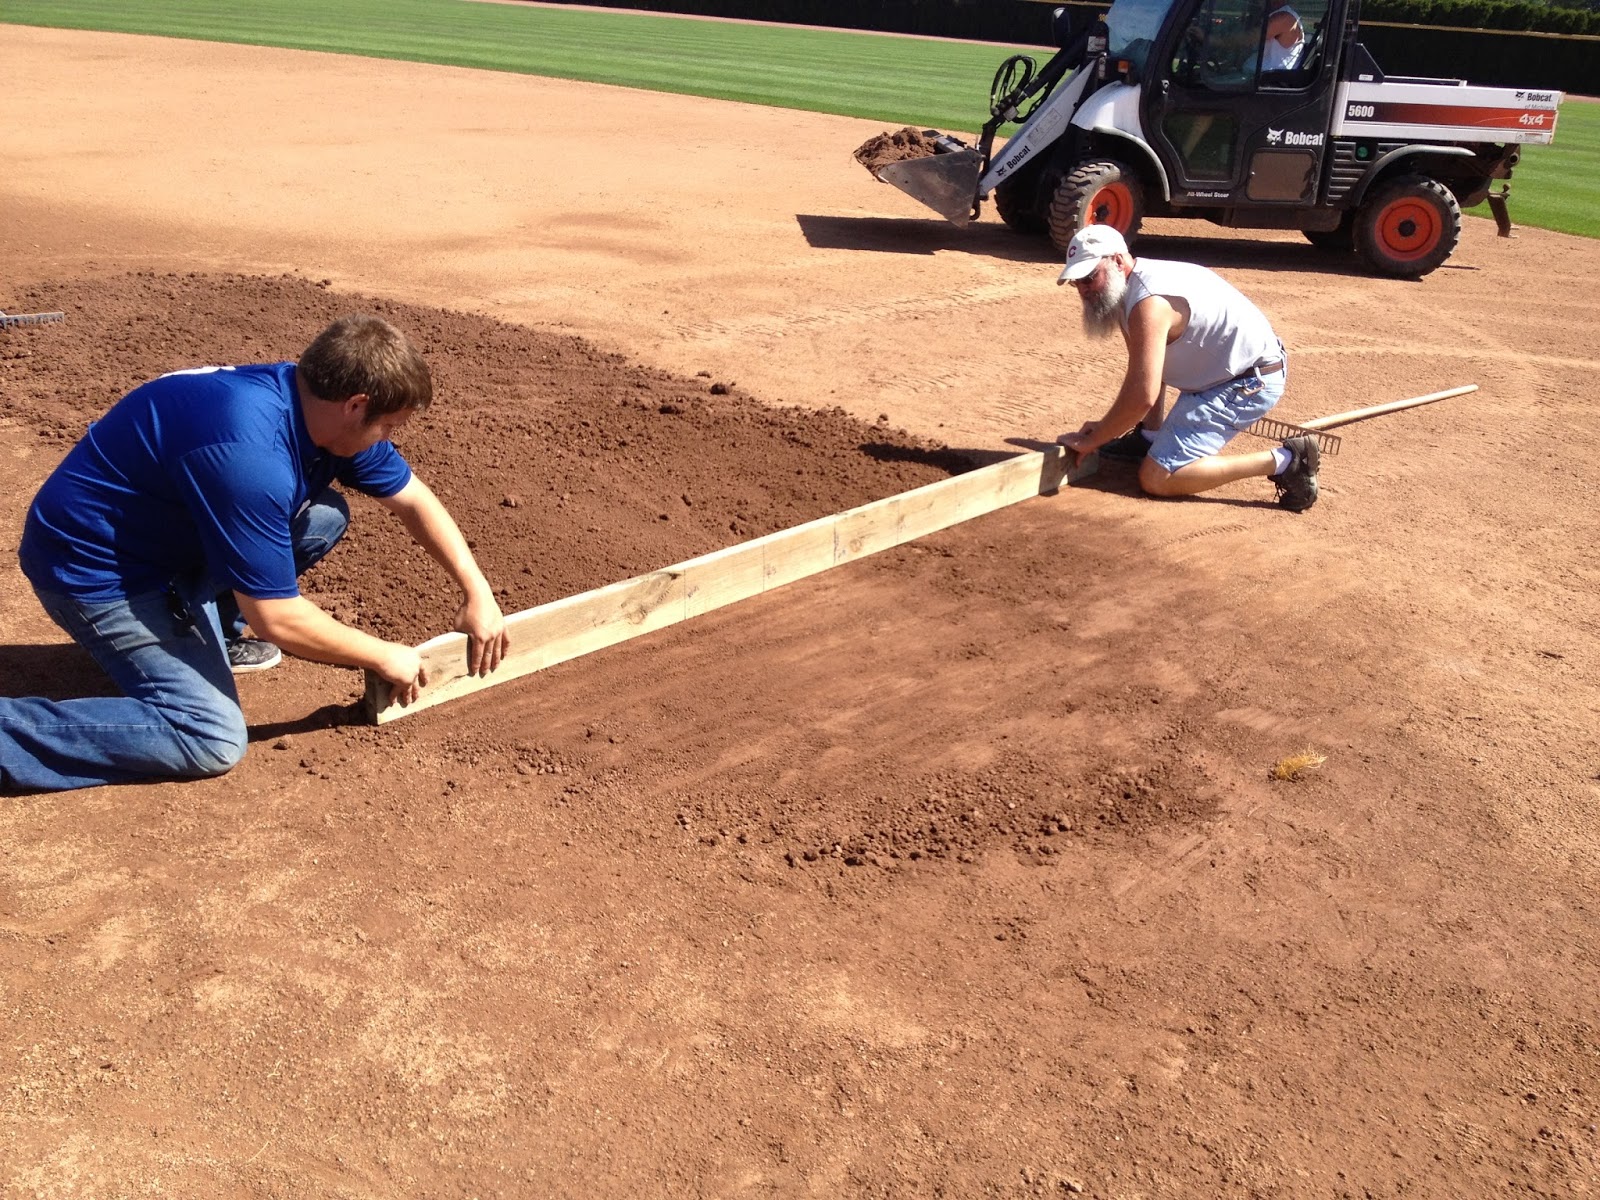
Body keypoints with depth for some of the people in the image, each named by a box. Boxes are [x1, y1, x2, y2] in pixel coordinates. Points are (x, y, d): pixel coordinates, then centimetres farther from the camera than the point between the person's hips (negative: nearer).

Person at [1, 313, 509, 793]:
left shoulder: (317, 400, -7)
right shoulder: (249, 452, -34)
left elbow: (413, 499, 8)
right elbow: (277, 619, -28)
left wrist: (478, 592, 3)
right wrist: (384, 657, -15)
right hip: (93, 567, -9)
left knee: (325, 516, 4)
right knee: (213, 739, -19)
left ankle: (202, 633, 13)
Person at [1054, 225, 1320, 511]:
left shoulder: (1149, 303, -24)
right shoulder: (1128, 288, 8)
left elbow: (1142, 397, -28)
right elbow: (1148, 373, 19)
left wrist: (1090, 441, -16)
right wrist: (1108, 428, 15)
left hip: (1250, 384, -11)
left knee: (1156, 478, -17)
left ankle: (1282, 461, -16)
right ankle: (1151, 437, 29)